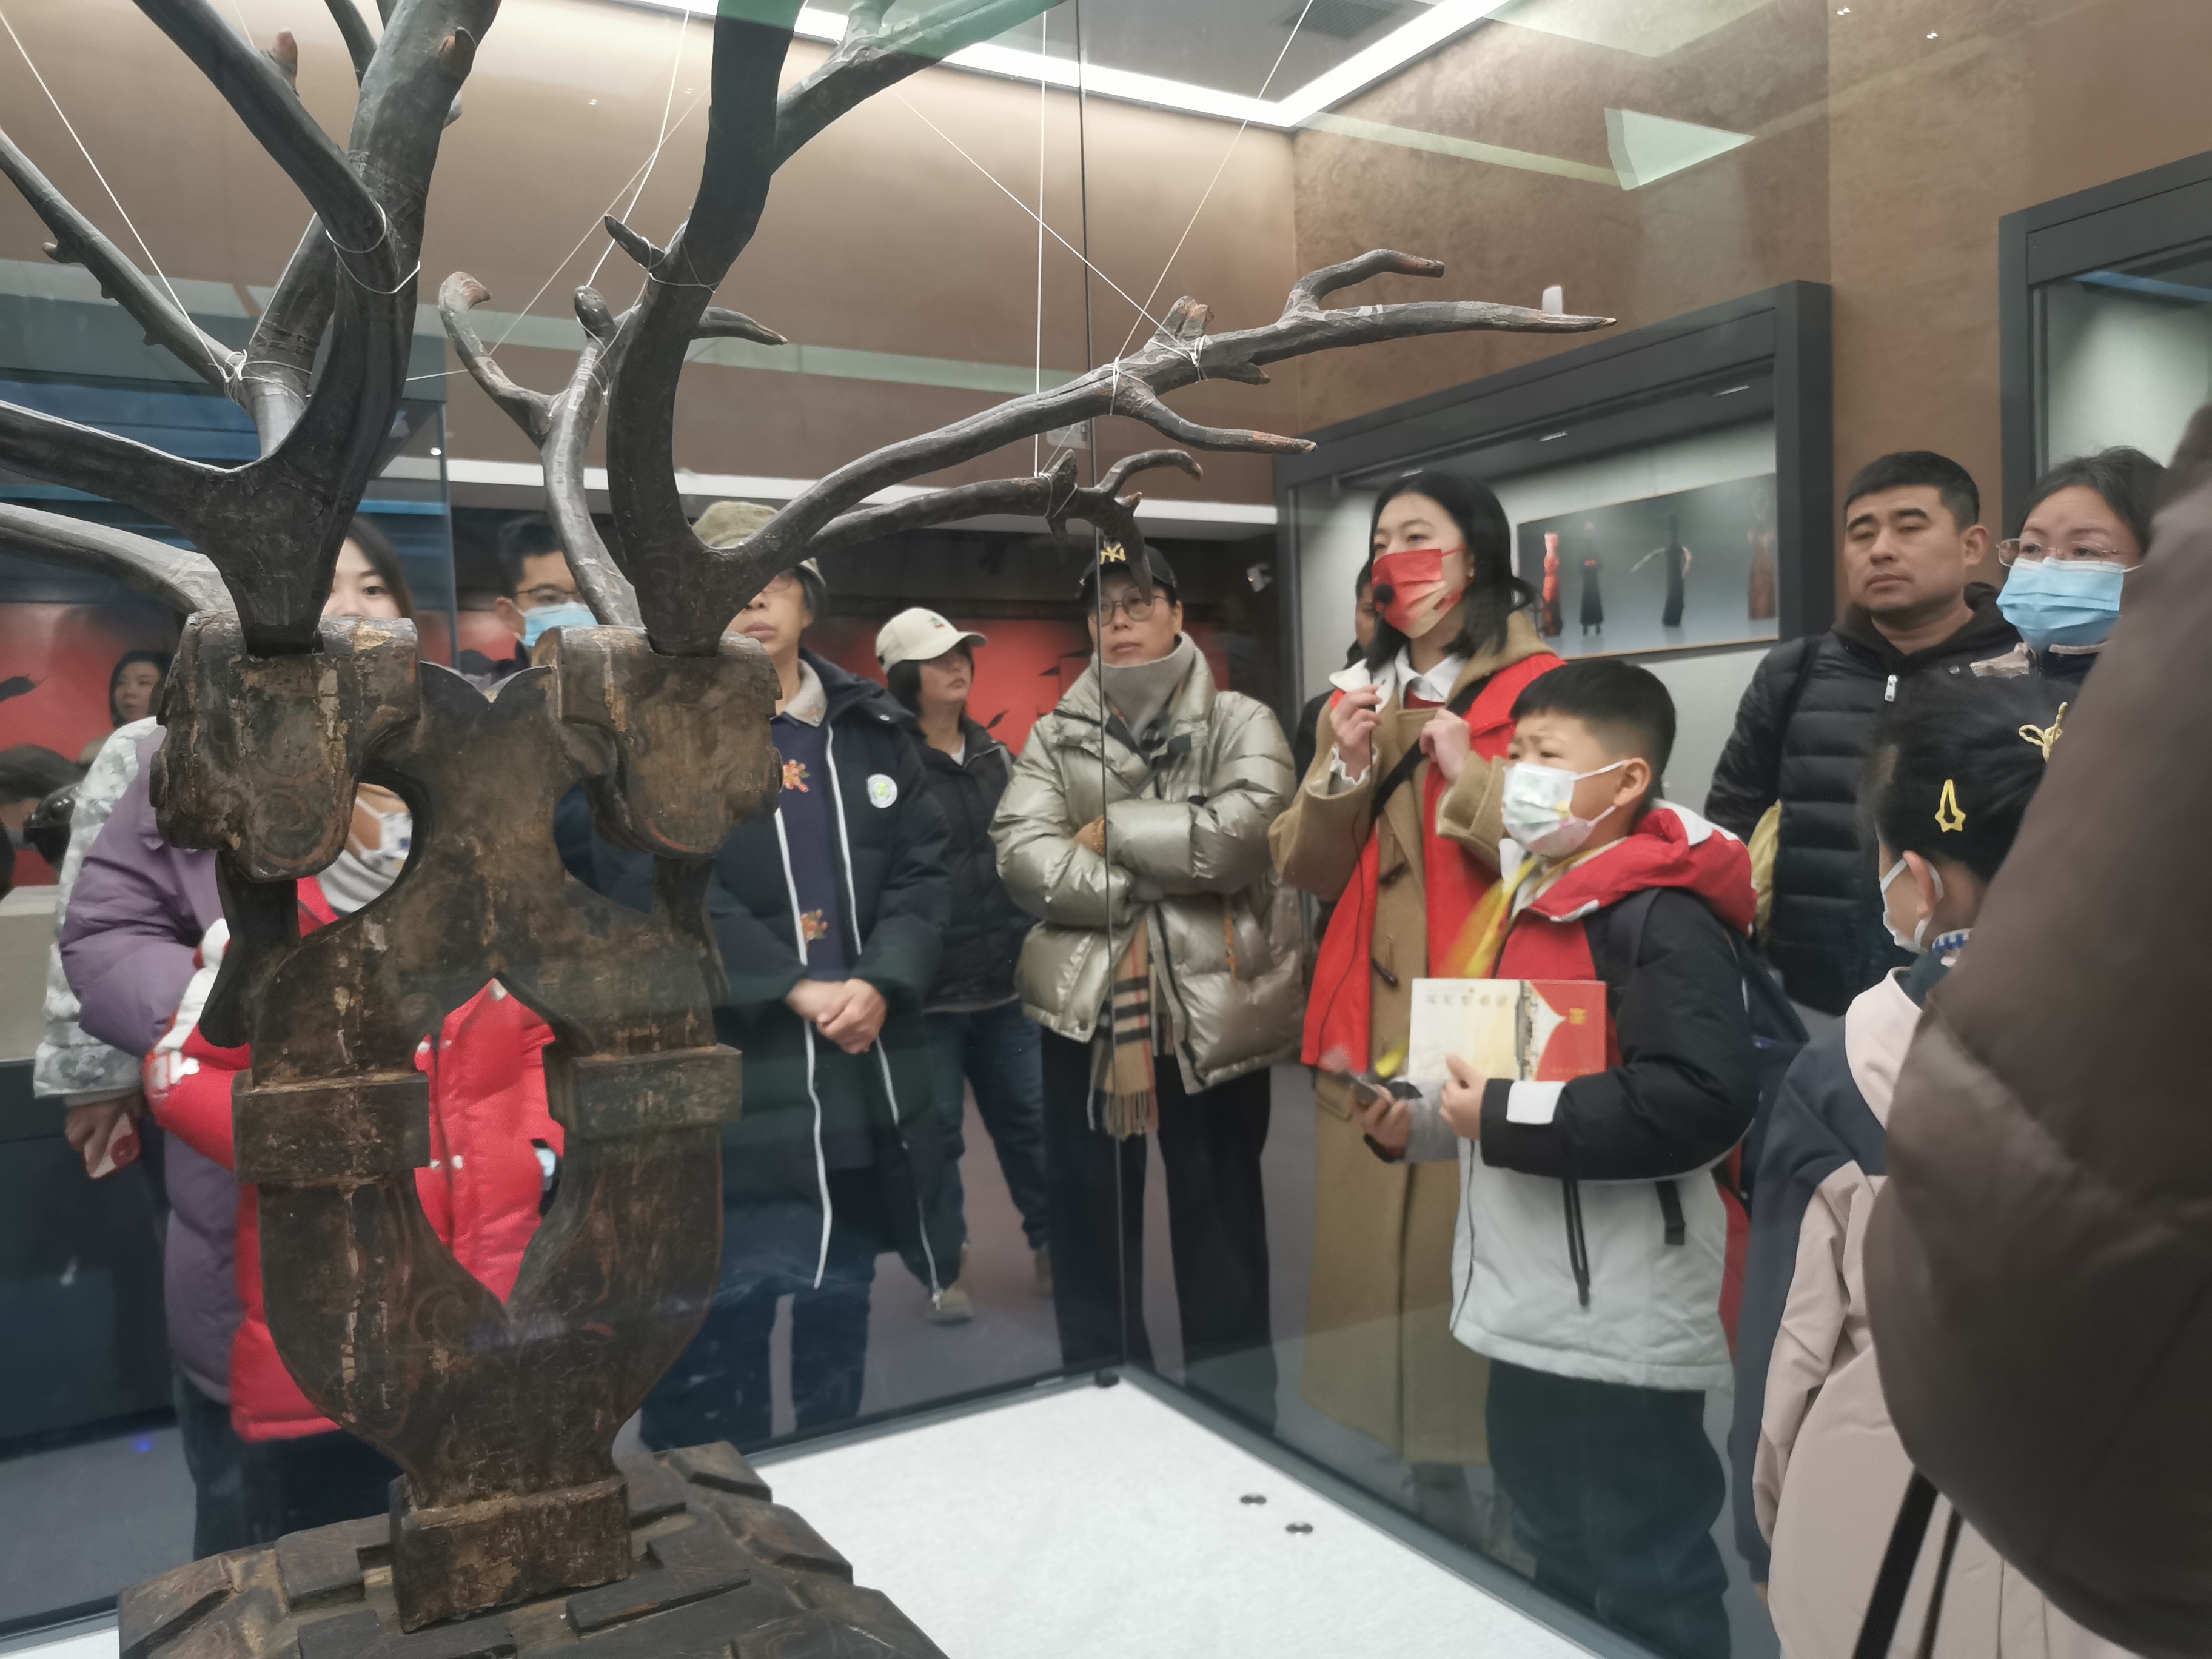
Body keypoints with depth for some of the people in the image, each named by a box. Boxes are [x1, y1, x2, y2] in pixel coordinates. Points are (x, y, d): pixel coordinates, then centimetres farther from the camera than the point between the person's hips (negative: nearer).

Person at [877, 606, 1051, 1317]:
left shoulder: (995, 755, 12)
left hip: (1005, 977, 5)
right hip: (927, 984, -5)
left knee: (1029, 1116, 11)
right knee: (935, 1129, 6)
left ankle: (1051, 1249, 26)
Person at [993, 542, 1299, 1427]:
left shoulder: (1240, 722, 2)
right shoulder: (1055, 735, 9)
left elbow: (1244, 827, -17)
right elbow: (1022, 855, -7)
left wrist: (1112, 832, -10)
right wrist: (1172, 873, -14)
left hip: (1213, 1005, -2)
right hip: (1086, 1005, 3)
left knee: (1221, 1208, 10)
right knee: (1089, 1212, 12)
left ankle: (1237, 1413, 27)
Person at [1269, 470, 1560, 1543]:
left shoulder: (1536, 687, -1)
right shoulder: (1359, 698, 16)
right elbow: (1303, 871, 11)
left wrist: (1469, 772, -15)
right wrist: (1344, 772, -4)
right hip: (1368, 1025, 6)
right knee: (1380, 1265, 8)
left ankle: (1509, 1515, 10)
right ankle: (1427, 1504, 24)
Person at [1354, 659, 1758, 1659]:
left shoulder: (1658, 916, -18)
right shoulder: (1530, 898, 13)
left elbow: (1707, 1098, -30)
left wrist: (1505, 1119, -25)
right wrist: (1418, 1120, 7)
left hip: (1621, 1331, -10)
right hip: (1527, 1313, 10)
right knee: (1558, 1566, 24)